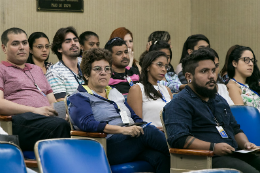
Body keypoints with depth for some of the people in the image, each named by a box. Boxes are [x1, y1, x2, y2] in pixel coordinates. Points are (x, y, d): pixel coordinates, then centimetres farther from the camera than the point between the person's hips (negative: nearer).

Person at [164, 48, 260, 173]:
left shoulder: (220, 100, 28)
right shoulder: (179, 103, -2)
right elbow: (178, 139, -16)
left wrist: (246, 144, 13)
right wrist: (213, 147, -23)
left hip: (234, 156, 8)